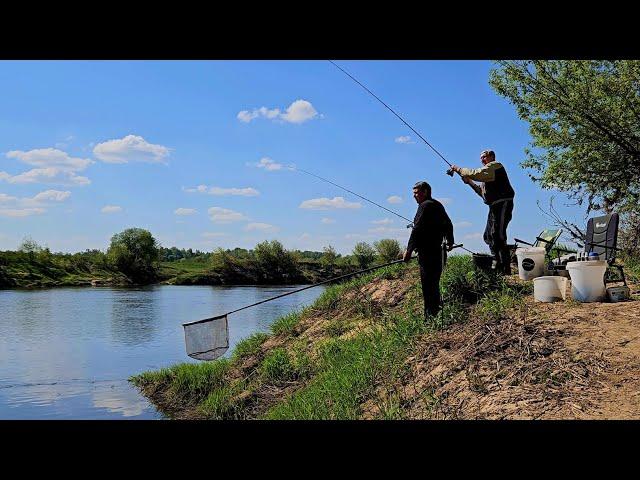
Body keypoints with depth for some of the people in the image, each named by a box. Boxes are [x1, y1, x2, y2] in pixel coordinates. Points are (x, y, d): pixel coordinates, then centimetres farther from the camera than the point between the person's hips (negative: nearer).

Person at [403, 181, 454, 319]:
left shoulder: (425, 205, -11)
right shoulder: (438, 205, 18)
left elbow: (417, 229, -18)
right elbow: (448, 225, 29)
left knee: (428, 285, -9)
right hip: (437, 250, 10)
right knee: (434, 284, 16)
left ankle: (430, 315, -10)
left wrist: (409, 250, -19)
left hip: (427, 252, -10)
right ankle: (436, 311, 23)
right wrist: (450, 241, 42)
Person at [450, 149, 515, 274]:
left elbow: (476, 173, -16)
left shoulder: (495, 165, -3)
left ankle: (505, 268, -15)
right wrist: (470, 182, 14)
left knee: (497, 234, -16)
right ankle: (497, 263, 16)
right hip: (495, 206, 11)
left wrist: (459, 169, -6)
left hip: (502, 204, -11)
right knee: (488, 235, 11)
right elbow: (483, 192, 24)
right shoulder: (488, 171, 27)